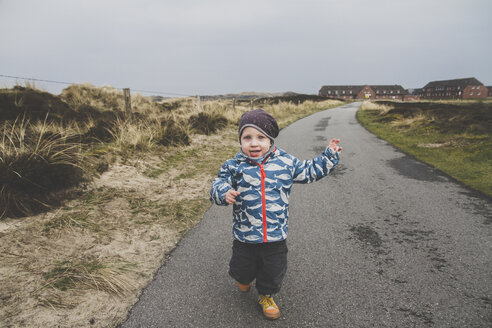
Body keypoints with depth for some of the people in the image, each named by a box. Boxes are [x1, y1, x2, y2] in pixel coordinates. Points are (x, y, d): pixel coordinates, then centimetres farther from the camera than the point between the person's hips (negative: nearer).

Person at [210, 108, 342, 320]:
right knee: (243, 268, 20)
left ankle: (266, 296, 48)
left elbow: (308, 172, 9)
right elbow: (219, 185, -4)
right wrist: (224, 192, -26)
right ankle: (244, 278, 58)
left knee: (274, 271, 17)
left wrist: (329, 156, 7)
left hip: (276, 236, 1)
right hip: (245, 237, 0)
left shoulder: (286, 162, -5)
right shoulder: (234, 166, -9)